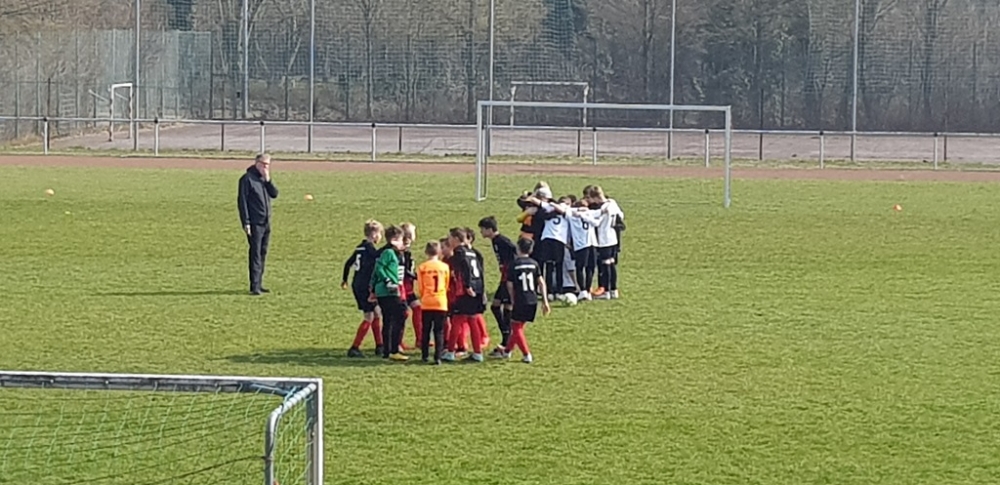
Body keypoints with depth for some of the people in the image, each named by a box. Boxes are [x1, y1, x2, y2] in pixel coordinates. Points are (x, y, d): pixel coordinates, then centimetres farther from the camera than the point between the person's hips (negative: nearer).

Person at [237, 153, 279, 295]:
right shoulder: (247, 179, -8)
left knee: (263, 253, 10)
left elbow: (274, 194, 6)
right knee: (255, 254, -8)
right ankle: (254, 286, -9)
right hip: (255, 223, -7)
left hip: (266, 222, 7)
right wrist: (246, 222, -16)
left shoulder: (265, 179, 14)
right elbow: (242, 201, -11)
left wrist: (268, 180, -8)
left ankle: (259, 284, 16)